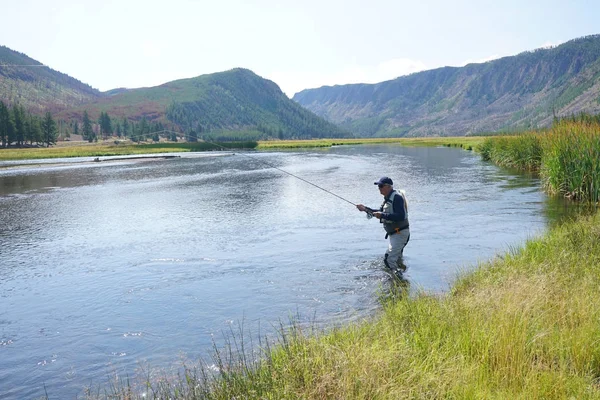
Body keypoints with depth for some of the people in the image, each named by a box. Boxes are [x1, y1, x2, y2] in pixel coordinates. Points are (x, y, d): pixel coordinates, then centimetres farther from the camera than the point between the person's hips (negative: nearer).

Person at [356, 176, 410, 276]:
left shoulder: (396, 197, -18)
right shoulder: (388, 198, 13)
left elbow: (400, 216, -28)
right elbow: (380, 212, 22)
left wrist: (382, 215, -27)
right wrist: (365, 209, 12)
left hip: (400, 233, -11)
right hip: (394, 233, 11)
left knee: (389, 259, -18)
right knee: (397, 260, 23)